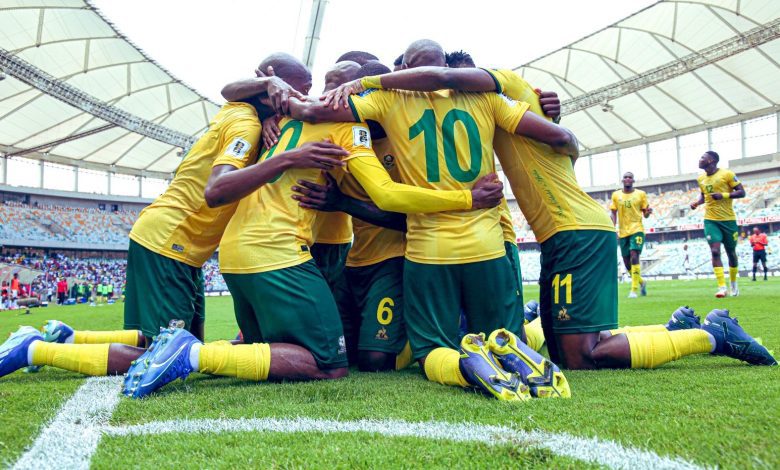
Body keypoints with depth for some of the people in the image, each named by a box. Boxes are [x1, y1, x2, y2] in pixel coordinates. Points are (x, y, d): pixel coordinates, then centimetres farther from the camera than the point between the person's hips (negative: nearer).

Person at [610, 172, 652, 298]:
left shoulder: (641, 194, 2)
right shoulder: (616, 195, 6)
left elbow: (645, 214, 7)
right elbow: (613, 214, 7)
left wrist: (648, 211, -16)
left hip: (637, 230, -3)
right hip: (623, 232, 3)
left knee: (634, 257, -18)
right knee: (627, 262, 6)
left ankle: (634, 289, -15)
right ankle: (641, 282, 33)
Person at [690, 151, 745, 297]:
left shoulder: (727, 174, -10)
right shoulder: (701, 179, 6)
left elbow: (741, 192, -8)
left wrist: (724, 195, -23)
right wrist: (697, 203, 2)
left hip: (728, 220, -3)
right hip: (710, 220, 3)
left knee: (731, 253, 11)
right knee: (715, 252, -13)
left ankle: (733, 283, 32)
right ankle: (722, 287, -14)